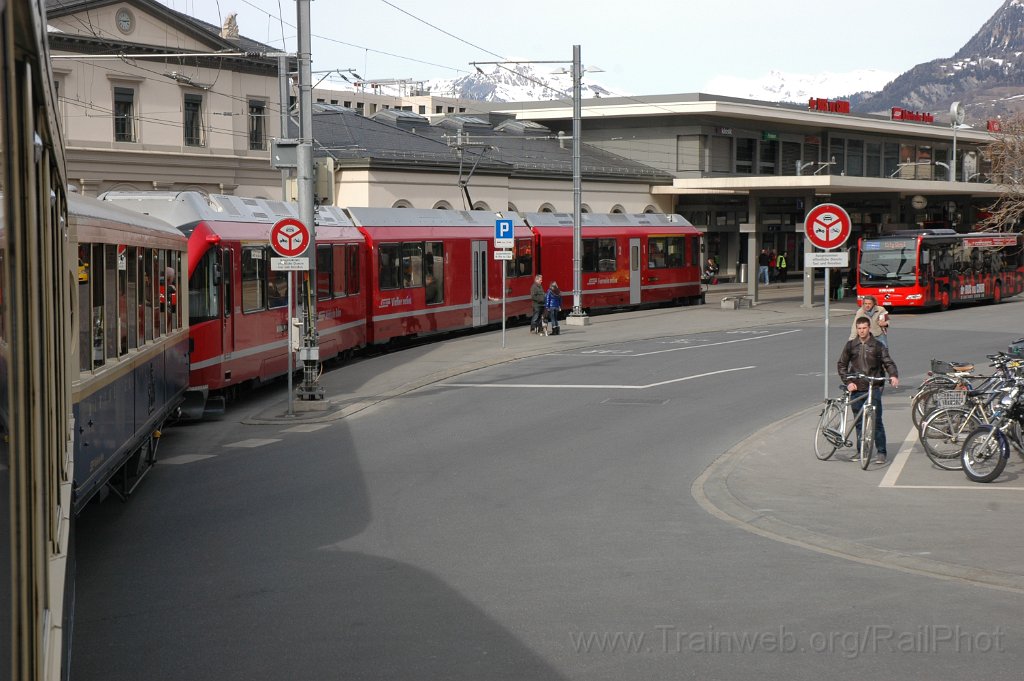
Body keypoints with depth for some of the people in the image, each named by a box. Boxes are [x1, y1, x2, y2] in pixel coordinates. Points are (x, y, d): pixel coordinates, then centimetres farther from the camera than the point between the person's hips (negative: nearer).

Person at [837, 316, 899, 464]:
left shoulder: (877, 346, 3)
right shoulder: (851, 345, 8)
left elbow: (888, 362, 0)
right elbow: (841, 365, 9)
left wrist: (893, 375, -21)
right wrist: (848, 382, -3)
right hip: (856, 389, 3)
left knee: (876, 420, -8)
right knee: (859, 422, 7)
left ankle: (881, 452, -3)